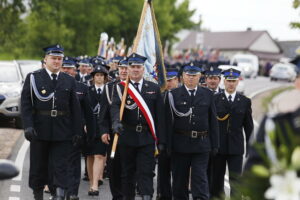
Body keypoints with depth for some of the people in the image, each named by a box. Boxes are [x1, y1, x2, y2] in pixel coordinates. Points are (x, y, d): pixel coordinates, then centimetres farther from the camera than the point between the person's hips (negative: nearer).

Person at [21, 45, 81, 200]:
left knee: (60, 165, -4)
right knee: (38, 165, 9)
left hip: (62, 132, 1)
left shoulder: (69, 81, 8)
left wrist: (76, 130, 1)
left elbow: (75, 108, 7)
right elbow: (26, 104, -4)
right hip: (40, 130, -1)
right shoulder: (33, 78, 1)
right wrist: (28, 126, -15)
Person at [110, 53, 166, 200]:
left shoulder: (154, 89, 6)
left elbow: (160, 116, 5)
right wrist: (116, 121, -37)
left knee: (146, 172, -6)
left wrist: (161, 140, 0)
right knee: (127, 172, 9)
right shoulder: (120, 88, 2)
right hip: (127, 137, 0)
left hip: (147, 138, 0)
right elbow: (115, 106, -16)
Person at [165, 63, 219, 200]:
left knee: (200, 179, -3)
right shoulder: (173, 95, 1)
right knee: (179, 180, 9)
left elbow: (213, 121, 7)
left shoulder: (207, 95, 6)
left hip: (201, 144, 0)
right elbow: (168, 121, -3)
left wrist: (215, 144, 3)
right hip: (180, 145, 0)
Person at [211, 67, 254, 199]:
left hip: (236, 147, 0)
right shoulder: (215, 99, 2)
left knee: (236, 178, -4)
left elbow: (249, 126, 7)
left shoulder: (245, 101, 6)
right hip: (218, 145, 0)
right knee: (217, 178, 9)